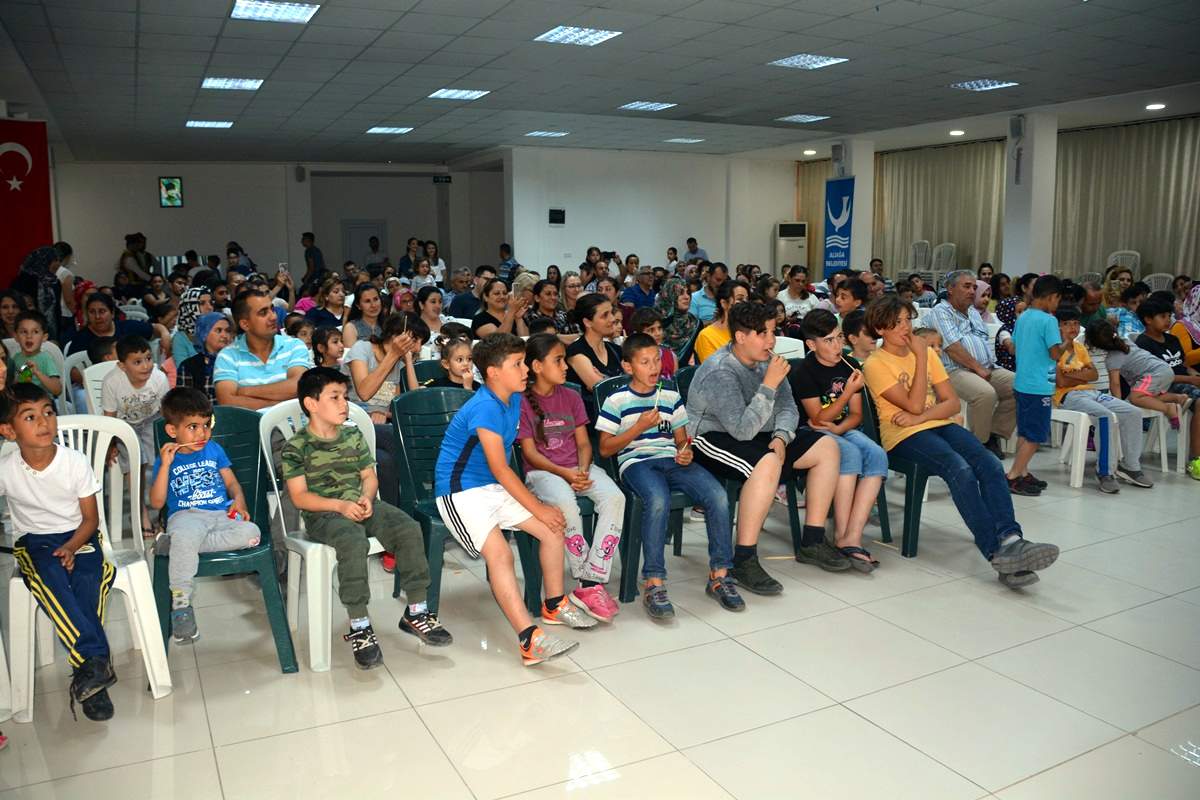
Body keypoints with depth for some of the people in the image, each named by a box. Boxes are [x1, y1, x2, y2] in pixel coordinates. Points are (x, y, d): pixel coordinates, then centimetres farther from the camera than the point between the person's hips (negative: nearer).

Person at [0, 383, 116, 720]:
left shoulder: (75, 461, -9)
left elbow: (91, 517, -1)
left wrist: (70, 547, -18)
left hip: (78, 536, 0)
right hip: (33, 541, 0)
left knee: (89, 577, -30)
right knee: (49, 578, -33)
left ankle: (86, 673, -25)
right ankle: (95, 659, -36)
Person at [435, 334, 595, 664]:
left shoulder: (513, 399, 7)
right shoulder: (484, 408, -22)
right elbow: (500, 469, -21)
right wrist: (538, 509, -14)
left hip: (496, 488, 9)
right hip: (461, 492, -9)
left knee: (553, 529, 1)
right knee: (499, 552, -28)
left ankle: (554, 605, 19)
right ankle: (530, 640, -34)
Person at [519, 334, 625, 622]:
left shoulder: (571, 397, 14)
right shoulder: (522, 402, 0)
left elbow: (583, 442, 10)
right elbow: (530, 452, -5)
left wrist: (583, 470, -11)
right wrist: (564, 473, -18)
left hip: (578, 468, 4)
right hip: (542, 471, -4)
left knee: (614, 498, -27)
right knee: (565, 504, -38)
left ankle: (592, 583, -27)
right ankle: (586, 581, -22)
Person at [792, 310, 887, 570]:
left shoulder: (849, 367, 8)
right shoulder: (803, 372, -9)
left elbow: (856, 414, 10)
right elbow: (818, 418, -13)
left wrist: (838, 428, -11)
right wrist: (848, 392, -22)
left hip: (843, 429, 5)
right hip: (812, 433, -5)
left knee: (877, 455, -26)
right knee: (850, 452, -35)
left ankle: (852, 537, -31)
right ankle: (841, 534, -29)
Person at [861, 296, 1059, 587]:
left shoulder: (926, 352, 15)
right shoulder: (876, 364, -3)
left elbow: (952, 403, 9)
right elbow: (914, 404, -13)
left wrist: (921, 417, -10)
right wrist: (920, 357, -10)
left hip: (940, 424, 6)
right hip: (905, 435, -6)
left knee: (990, 464, -23)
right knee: (961, 469, -32)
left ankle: (1010, 540, -34)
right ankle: (996, 551, -34)